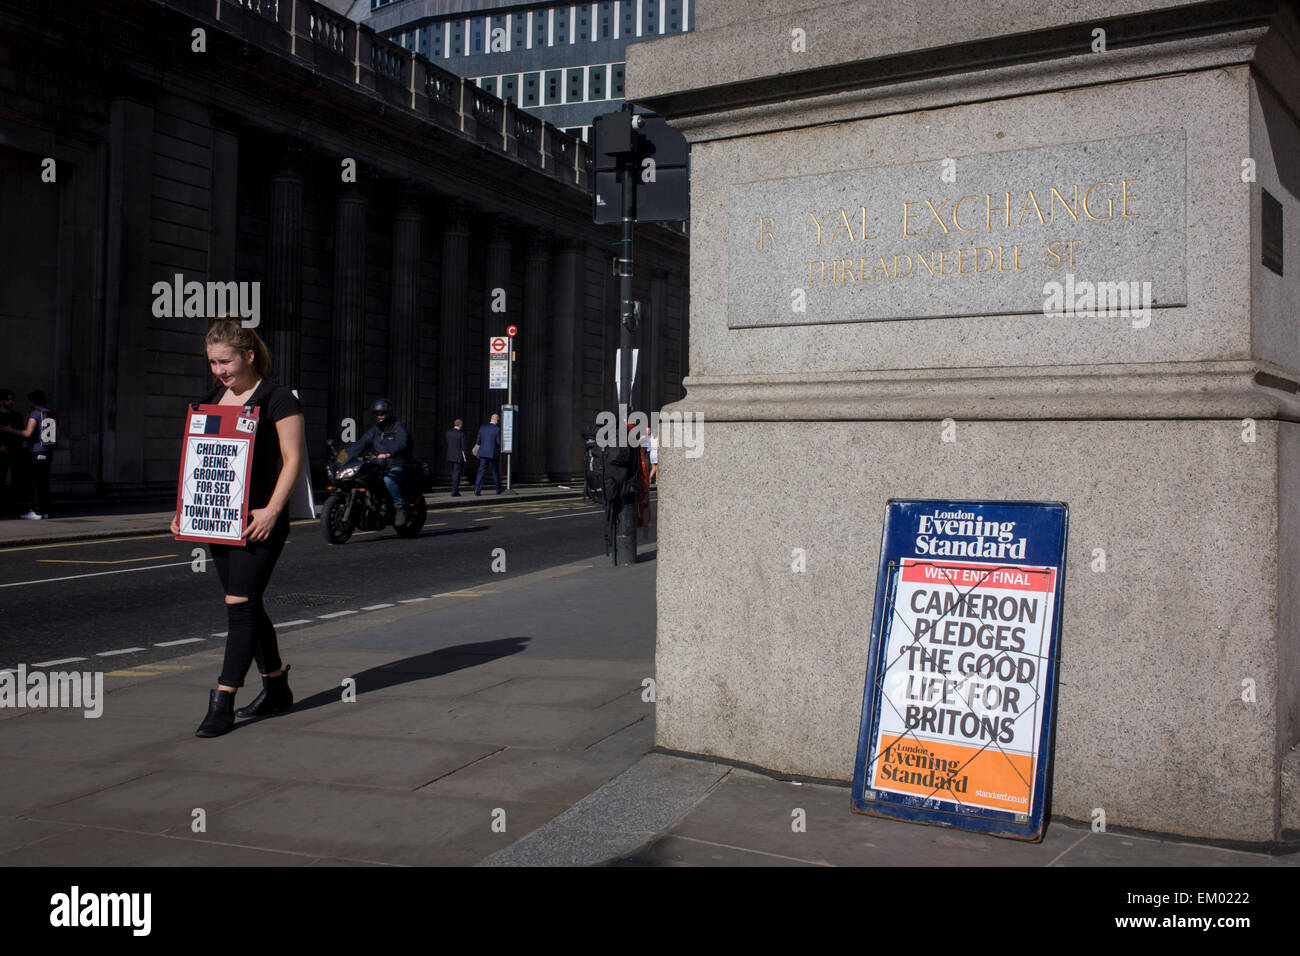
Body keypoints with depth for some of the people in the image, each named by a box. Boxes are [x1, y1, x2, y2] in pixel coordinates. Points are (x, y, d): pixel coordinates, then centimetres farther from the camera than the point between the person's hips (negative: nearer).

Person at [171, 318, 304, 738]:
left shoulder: (277, 399, -7)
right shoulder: (211, 400, 14)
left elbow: (292, 459, -10)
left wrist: (272, 510, -20)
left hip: (259, 522, -7)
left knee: (240, 605, -10)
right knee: (248, 607, 12)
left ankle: (222, 703, -7)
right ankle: (276, 687, 25)